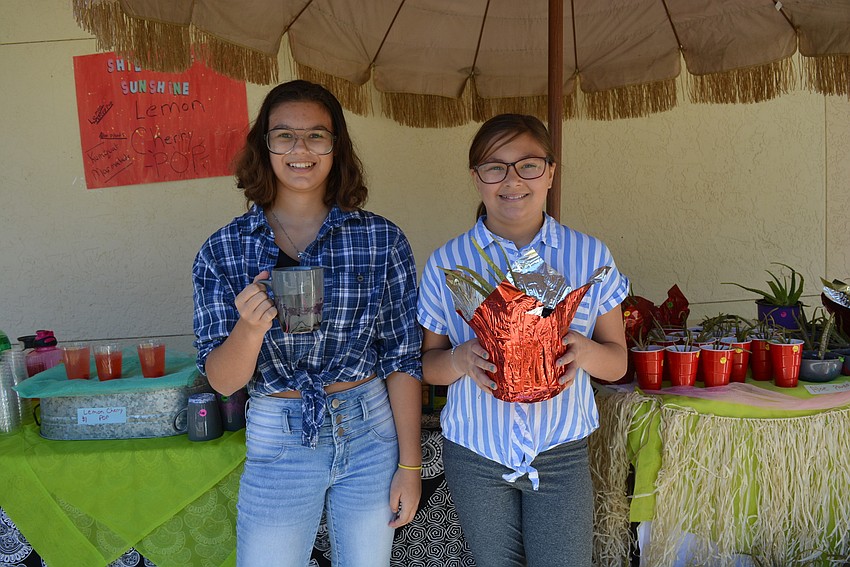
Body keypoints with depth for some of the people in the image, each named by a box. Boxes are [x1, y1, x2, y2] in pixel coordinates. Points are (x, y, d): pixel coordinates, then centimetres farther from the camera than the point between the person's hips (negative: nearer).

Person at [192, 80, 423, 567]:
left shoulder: (382, 240, -8)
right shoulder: (223, 251, -6)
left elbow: (403, 359, -3)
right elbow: (222, 381, -7)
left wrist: (409, 465, -2)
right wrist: (250, 329, -28)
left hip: (371, 433, 1)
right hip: (277, 441, 0)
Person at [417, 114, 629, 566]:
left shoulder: (590, 255, -4)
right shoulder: (446, 264, -5)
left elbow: (617, 362, 0)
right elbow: (428, 364, 1)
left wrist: (584, 351, -22)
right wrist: (461, 359, -22)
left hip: (562, 455, 0)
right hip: (474, 456, 1)